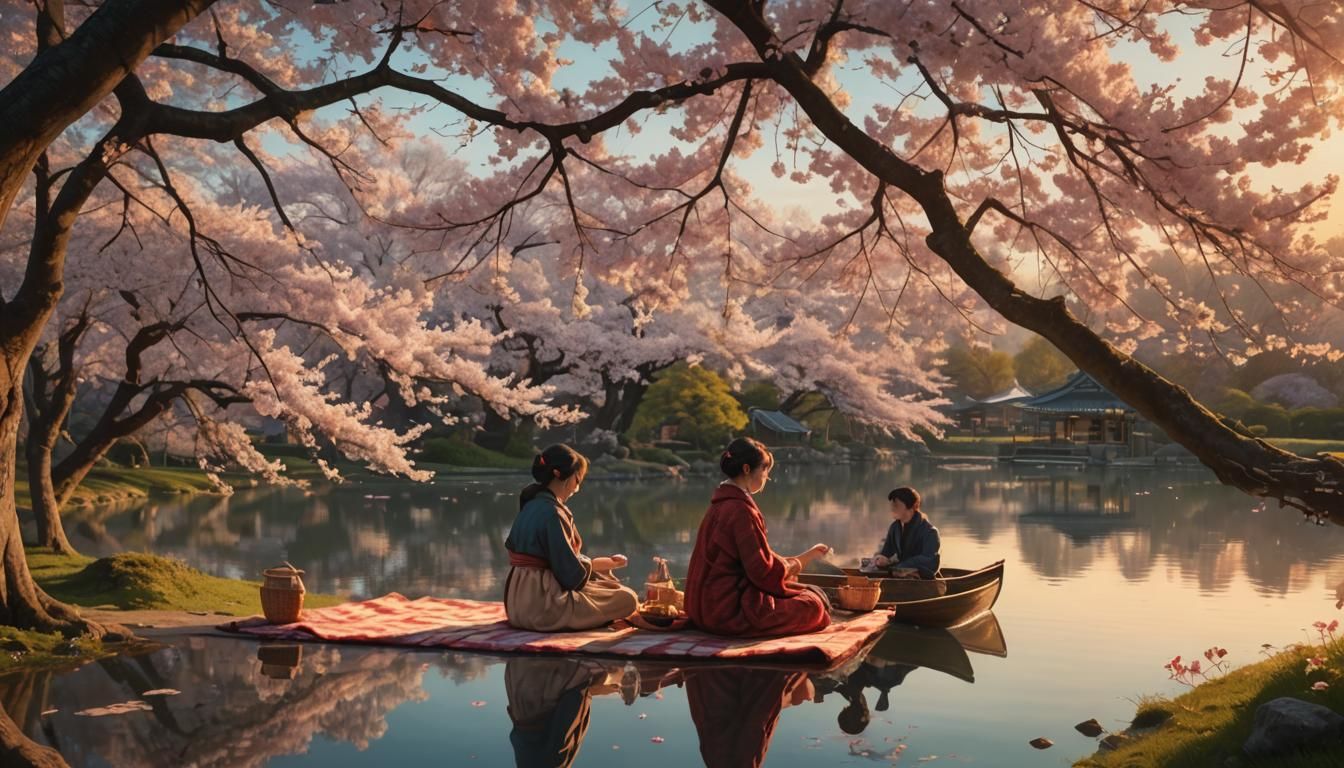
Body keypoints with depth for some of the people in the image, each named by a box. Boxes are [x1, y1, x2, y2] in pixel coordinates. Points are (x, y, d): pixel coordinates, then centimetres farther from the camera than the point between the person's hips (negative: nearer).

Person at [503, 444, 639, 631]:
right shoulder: (551, 512, -18)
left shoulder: (531, 505, 10)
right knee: (628, 598, -5)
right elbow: (571, 572, -17)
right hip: (543, 608, -10)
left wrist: (607, 562, 16)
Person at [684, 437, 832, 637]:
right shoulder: (740, 509, -19)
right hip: (729, 610, -10)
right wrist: (794, 565, 1)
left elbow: (758, 557, 19)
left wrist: (807, 555, 22)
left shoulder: (722, 505, 13)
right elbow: (762, 570, -20)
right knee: (813, 605, -8)